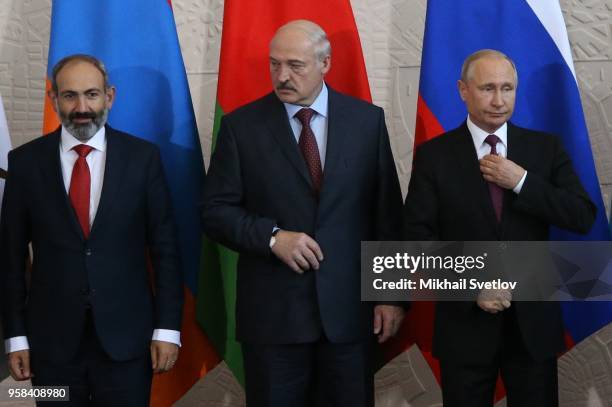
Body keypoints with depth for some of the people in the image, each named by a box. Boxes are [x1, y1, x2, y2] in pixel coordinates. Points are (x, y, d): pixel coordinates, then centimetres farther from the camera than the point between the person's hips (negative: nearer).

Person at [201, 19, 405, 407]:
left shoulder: (367, 120, 3)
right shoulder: (241, 125, -1)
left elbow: (387, 212, 4)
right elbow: (216, 210, 0)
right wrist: (273, 237, -16)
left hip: (349, 306, 1)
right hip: (272, 309, -1)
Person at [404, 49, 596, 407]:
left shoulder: (546, 148, 3)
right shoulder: (434, 154, -2)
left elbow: (584, 218, -5)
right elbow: (419, 234, -6)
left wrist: (522, 182, -16)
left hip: (534, 318, 2)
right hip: (465, 318, -1)